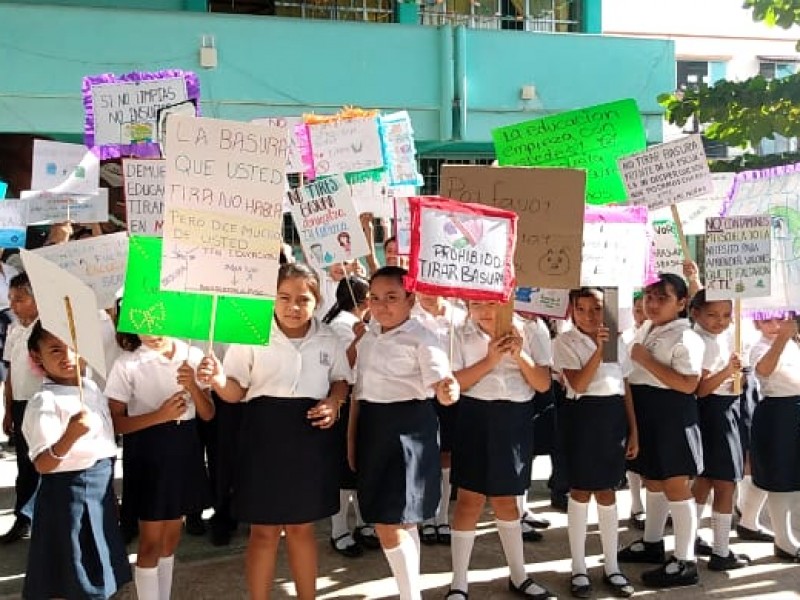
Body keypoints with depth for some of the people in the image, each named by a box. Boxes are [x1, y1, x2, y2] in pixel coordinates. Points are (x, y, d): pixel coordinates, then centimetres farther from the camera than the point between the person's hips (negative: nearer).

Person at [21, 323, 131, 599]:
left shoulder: (92, 387, 5)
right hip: (69, 494, -7)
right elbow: (42, 465, -25)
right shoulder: (44, 402, -18)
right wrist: (70, 436, -40)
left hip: (102, 488, 8)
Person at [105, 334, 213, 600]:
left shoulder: (192, 356, -1)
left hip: (185, 447, 4)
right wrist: (159, 415, -25)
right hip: (148, 451, -4)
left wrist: (192, 386, -19)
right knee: (151, 542, 2)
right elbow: (116, 422, -11)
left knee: (171, 537, 17)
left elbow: (208, 414, 0)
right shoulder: (127, 364, -10)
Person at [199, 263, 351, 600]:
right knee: (264, 531, 5)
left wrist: (334, 402, -4)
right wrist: (219, 380, -25)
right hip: (265, 436, -2)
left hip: (312, 437, 3)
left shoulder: (328, 339, 3)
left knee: (301, 528, 15)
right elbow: (236, 392, -3)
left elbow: (341, 380, 17)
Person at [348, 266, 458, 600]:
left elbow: (440, 385, -21)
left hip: (408, 427, -7)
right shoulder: (367, 337, 8)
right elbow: (359, 389, 14)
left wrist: (449, 392, -45)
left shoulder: (421, 339, -12)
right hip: (372, 427, 7)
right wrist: (352, 437, 13)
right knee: (401, 521, 17)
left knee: (389, 524, -8)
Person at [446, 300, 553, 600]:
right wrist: (489, 360, -20)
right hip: (476, 419, -2)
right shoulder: (462, 336, -3)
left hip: (516, 420, 2)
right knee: (470, 498, 0)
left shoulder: (528, 333, 1)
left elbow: (544, 384, -2)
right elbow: (454, 382, -12)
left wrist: (520, 356, -17)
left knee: (505, 498, 14)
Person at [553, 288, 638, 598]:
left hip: (614, 415, 4)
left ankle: (611, 567, 22)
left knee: (607, 491, 10)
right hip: (583, 414, -4)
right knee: (581, 492, 4)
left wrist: (634, 429, 8)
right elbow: (578, 384, -17)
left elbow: (626, 387, 11)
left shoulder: (616, 341, 9)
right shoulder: (565, 341, -5)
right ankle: (579, 568, 17)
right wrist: (598, 349, -24)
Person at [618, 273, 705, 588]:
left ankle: (685, 563, 6)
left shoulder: (685, 338, -15)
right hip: (645, 411, 9)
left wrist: (647, 361, -23)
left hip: (672, 416, -9)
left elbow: (688, 385, -25)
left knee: (675, 486, -3)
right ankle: (652, 543, 36)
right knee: (653, 480, 20)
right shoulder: (643, 331, 11)